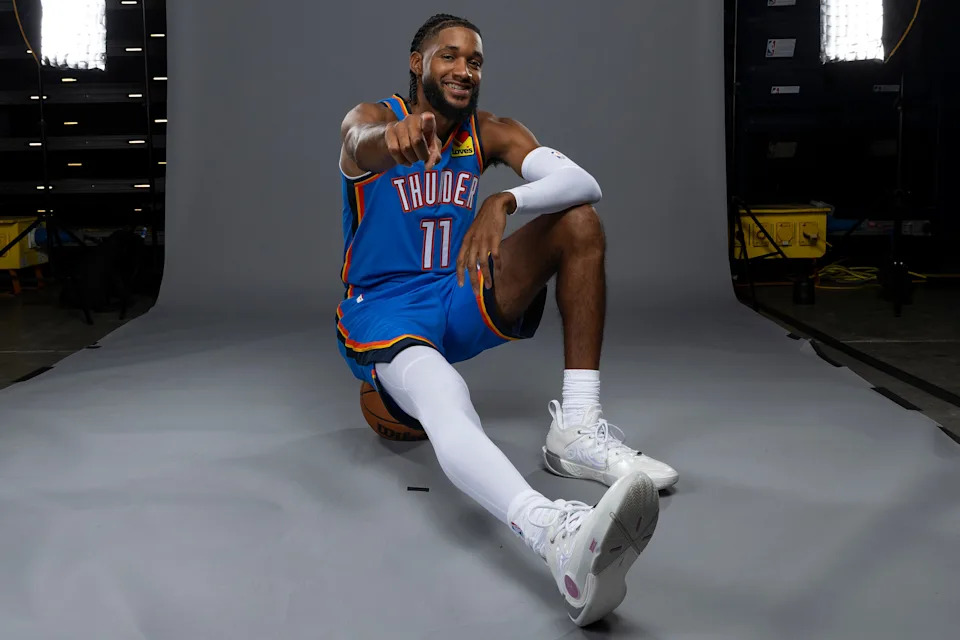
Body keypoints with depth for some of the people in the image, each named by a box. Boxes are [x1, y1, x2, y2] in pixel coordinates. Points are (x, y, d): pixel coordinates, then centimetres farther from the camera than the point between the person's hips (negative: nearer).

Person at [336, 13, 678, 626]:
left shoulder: (490, 133, 5)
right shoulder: (373, 117, -5)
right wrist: (394, 135, -60)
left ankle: (578, 428, -19)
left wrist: (503, 202, -33)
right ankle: (558, 537, -70)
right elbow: (363, 140, -34)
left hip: (462, 301, 5)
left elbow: (583, 182, -12)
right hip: (386, 311, -5)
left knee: (579, 221, -11)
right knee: (446, 404, -38)